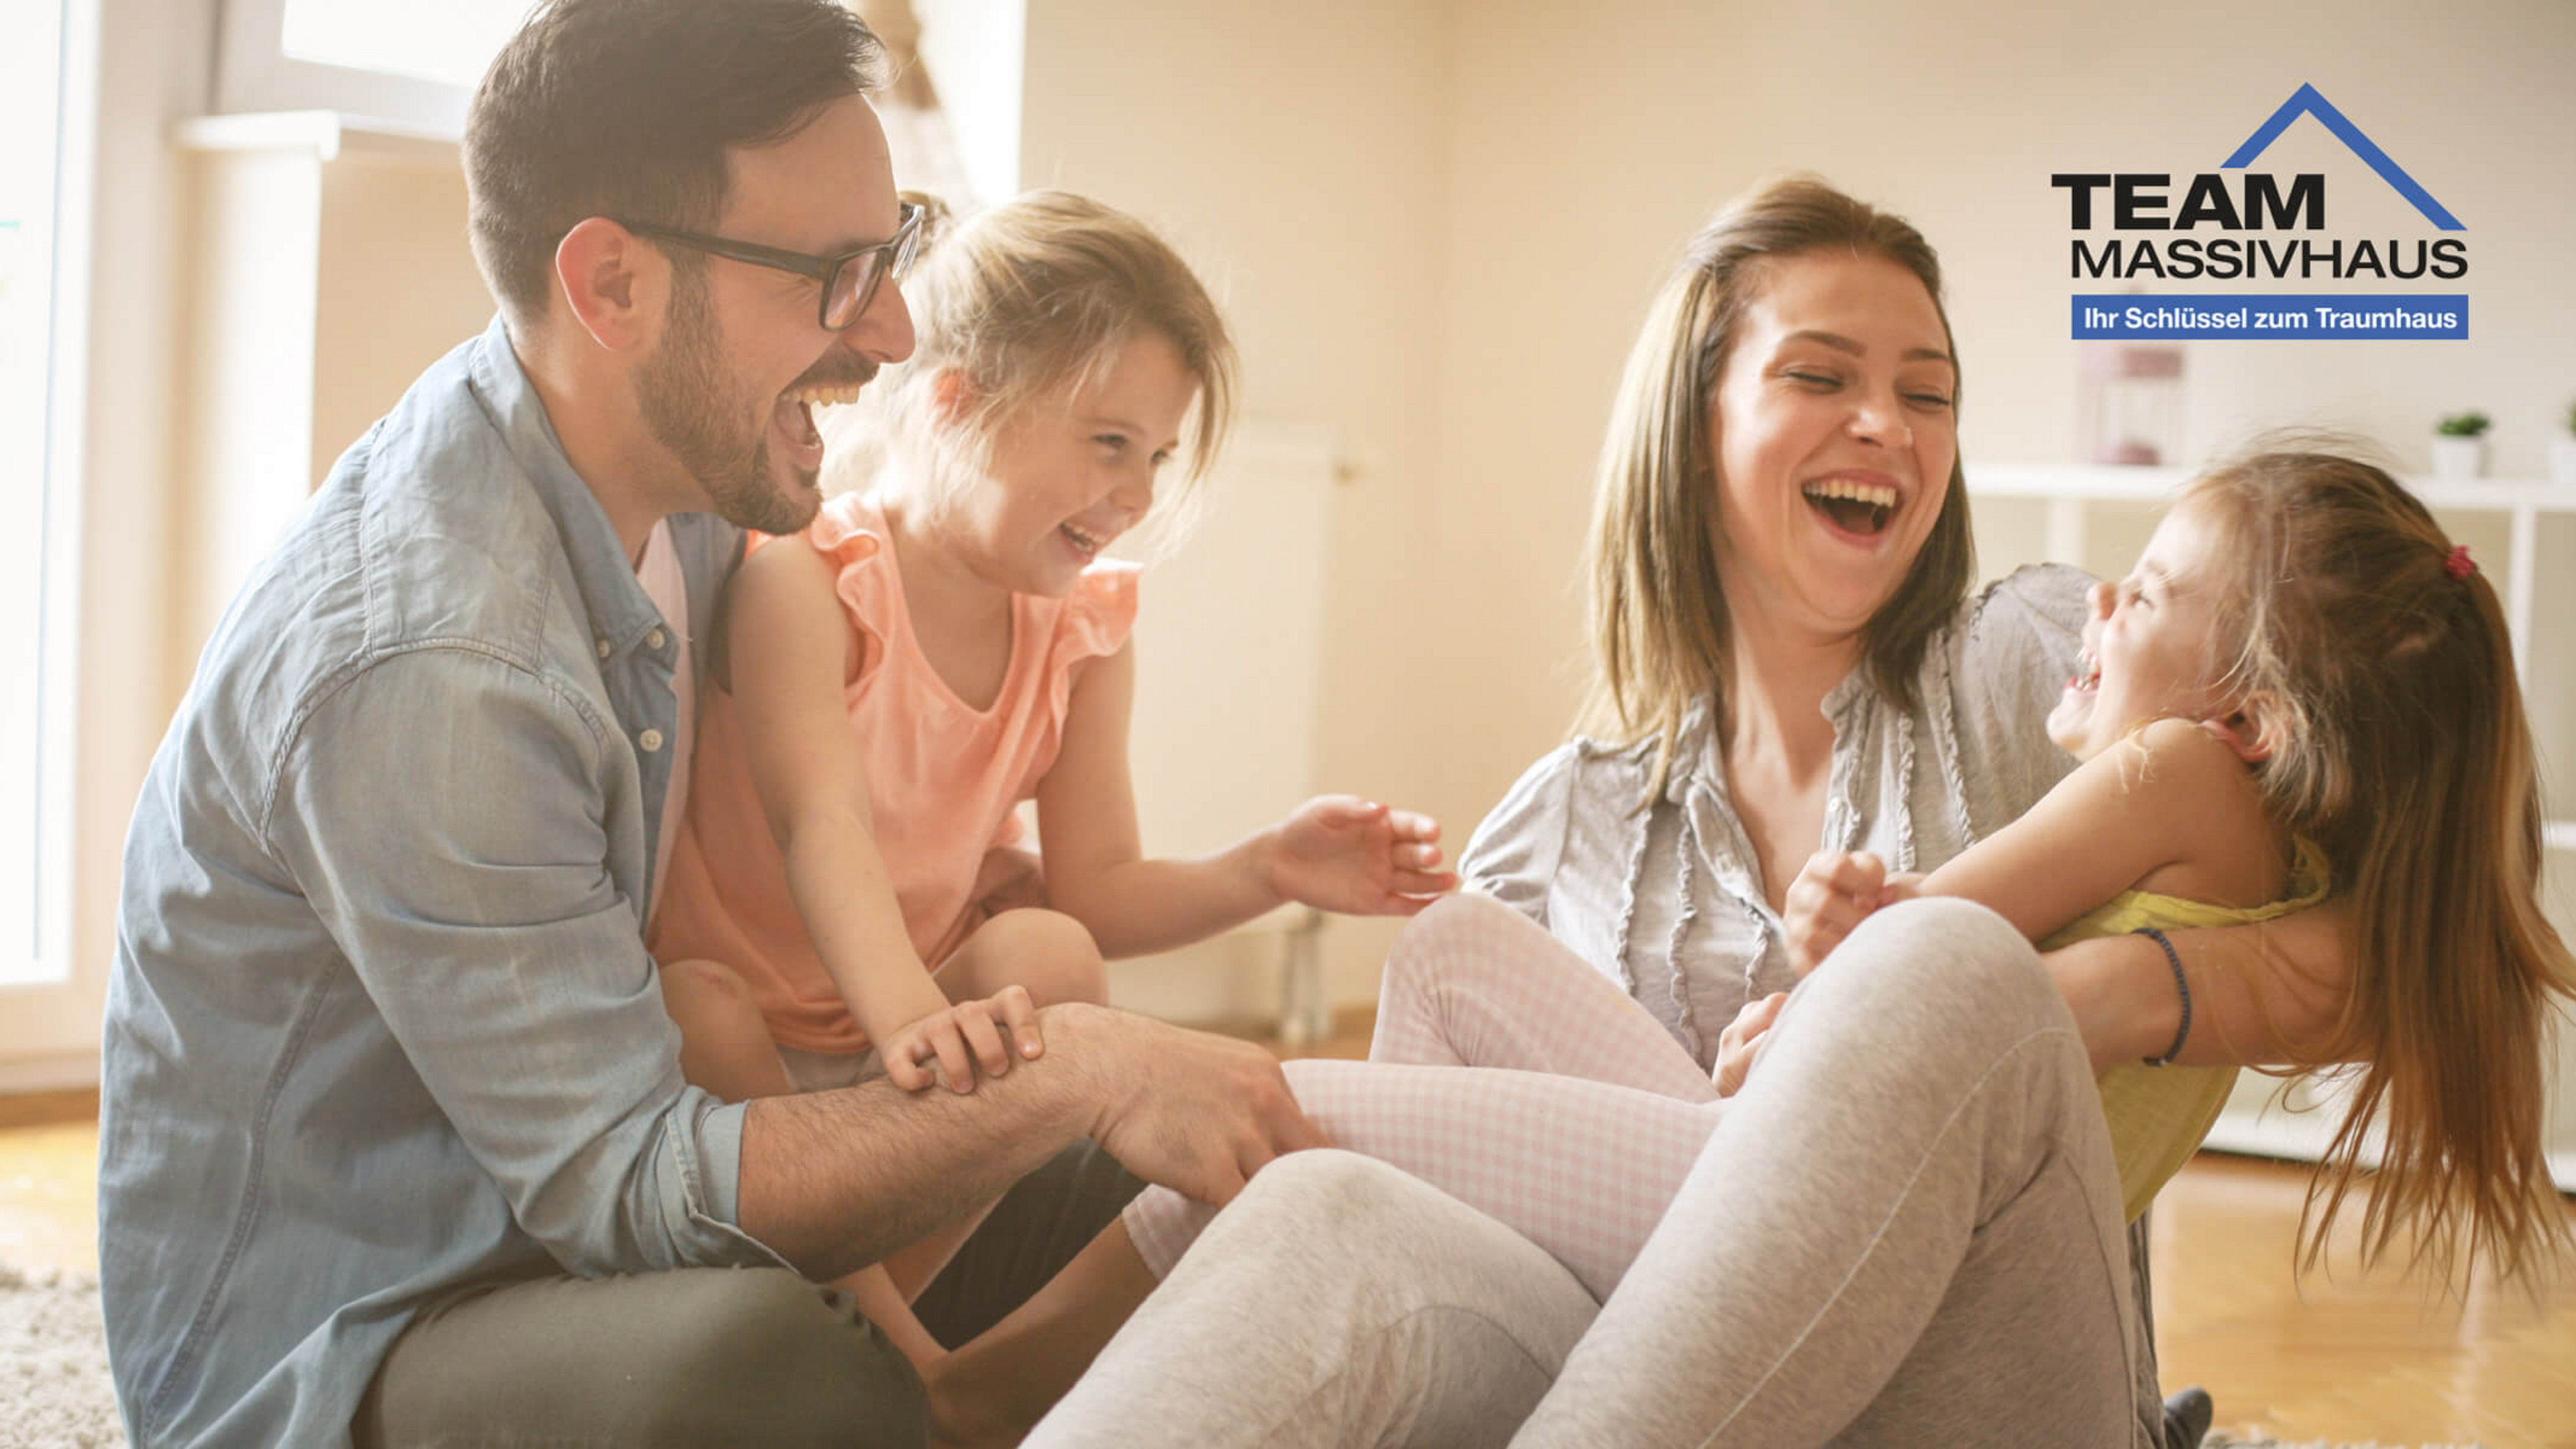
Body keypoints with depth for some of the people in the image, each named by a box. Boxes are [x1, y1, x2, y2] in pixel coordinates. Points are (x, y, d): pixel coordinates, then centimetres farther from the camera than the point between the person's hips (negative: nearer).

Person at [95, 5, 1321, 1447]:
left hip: (542, 1229, 9)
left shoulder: (681, 486, 1)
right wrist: (1072, 1069, -31)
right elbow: (623, 1182, -26)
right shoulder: (422, 665, -28)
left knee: (1099, 1195, -1)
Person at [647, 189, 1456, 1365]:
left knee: (1048, 955, -25)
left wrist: (1267, 871, -20)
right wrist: (908, 1011, -55)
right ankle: (897, 1356, -25)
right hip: (742, 1028, -4)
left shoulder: (1084, 627, -1)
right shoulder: (800, 580, -20)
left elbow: (1095, 890, -2)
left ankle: (879, 1312, -19)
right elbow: (824, 826, -37)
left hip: (902, 1033, 4)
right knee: (695, 1013, -36)